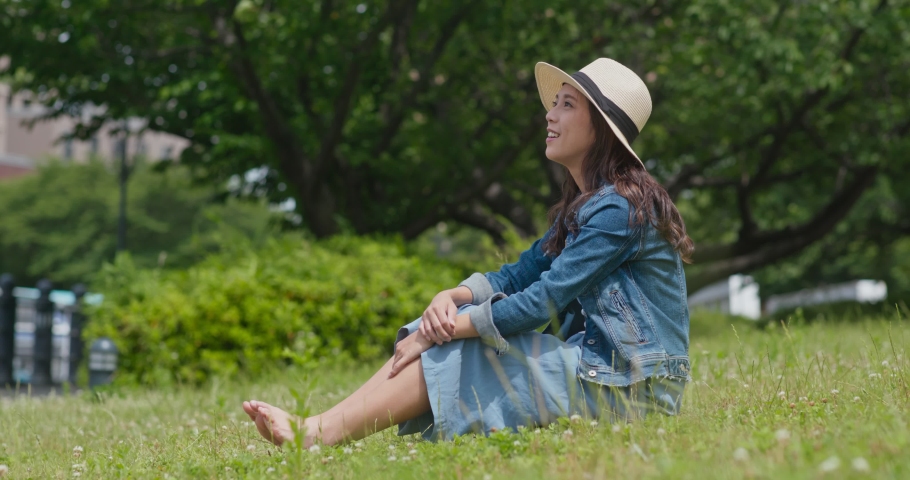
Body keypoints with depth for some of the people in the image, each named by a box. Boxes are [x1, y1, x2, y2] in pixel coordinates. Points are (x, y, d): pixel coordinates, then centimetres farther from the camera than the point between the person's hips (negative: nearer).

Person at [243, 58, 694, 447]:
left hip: (631, 385, -9)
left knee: (451, 354, -13)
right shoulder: (582, 206, 15)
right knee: (451, 334, -3)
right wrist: (450, 298, -9)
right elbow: (520, 274, 11)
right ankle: (321, 428, -13)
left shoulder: (620, 207, -17)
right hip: (595, 361, 9)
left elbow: (544, 301, -20)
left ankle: (318, 435, -15)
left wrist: (444, 331, -16)